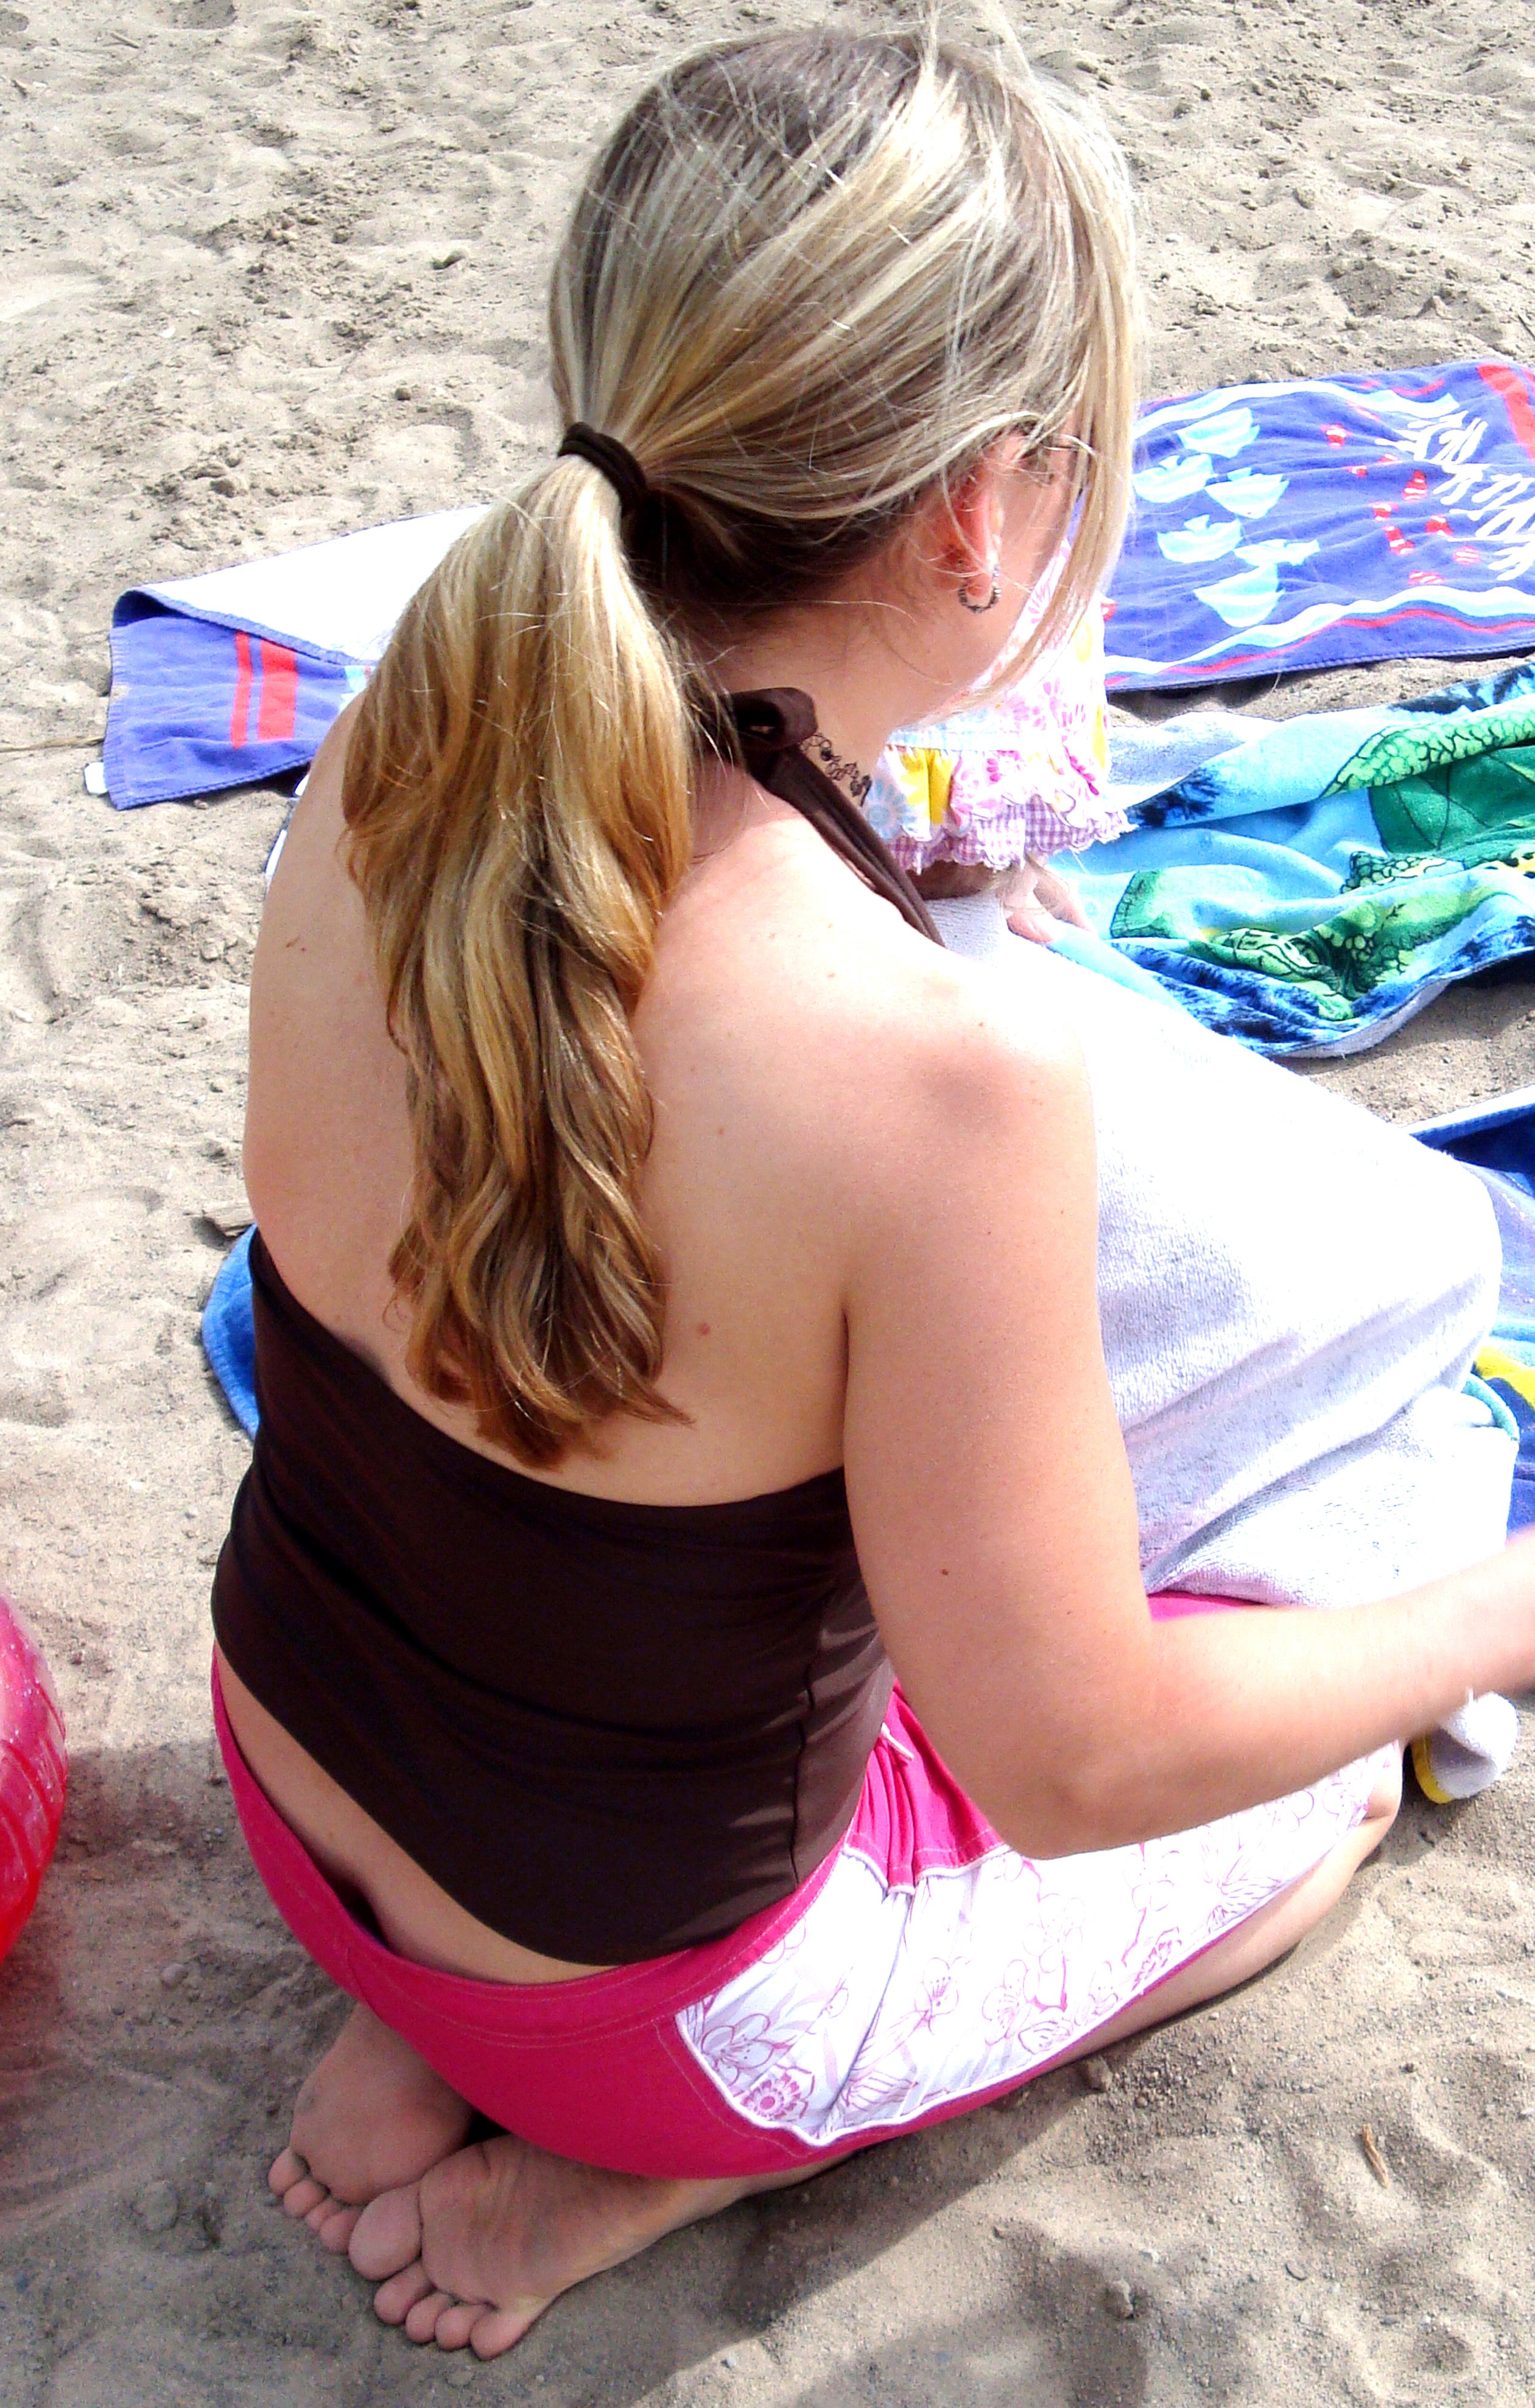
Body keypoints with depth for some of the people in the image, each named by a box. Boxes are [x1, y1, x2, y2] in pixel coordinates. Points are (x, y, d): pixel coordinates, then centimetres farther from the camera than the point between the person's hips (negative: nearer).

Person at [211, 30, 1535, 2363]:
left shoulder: (388, 766, -17)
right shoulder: (943, 1072, -37)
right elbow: (1077, 1765, -24)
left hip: (300, 1786, 6)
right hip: (655, 1971, -5)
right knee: (1337, 1765, 19)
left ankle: (433, 2027, 16)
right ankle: (624, 2166, 7)